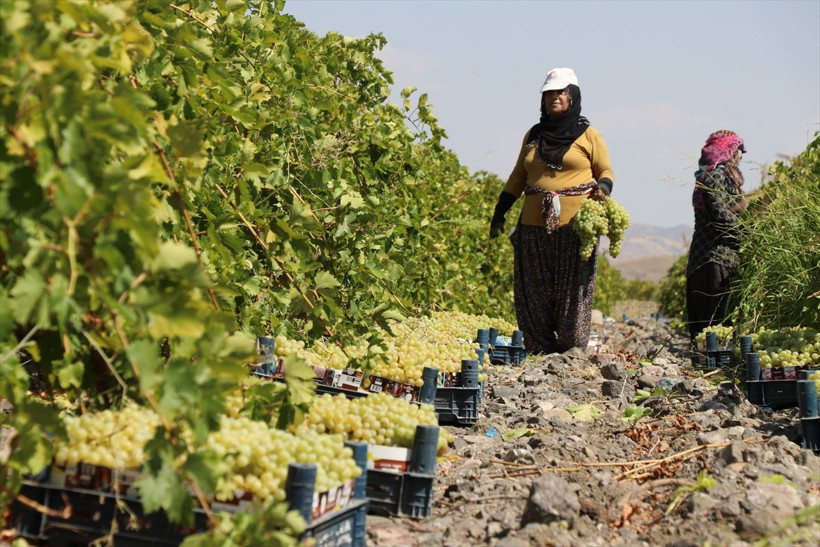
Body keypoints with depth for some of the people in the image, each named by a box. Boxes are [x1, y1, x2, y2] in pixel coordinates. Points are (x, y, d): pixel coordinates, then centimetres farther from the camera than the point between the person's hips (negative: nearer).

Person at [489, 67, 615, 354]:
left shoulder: (588, 135, 7)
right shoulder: (533, 136, 17)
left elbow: (606, 171, 9)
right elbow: (518, 177, 21)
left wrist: (602, 187, -14)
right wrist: (499, 213, 17)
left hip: (575, 226, -4)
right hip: (534, 227, 4)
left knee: (572, 292, -4)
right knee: (534, 293, 2)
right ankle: (539, 353, 7)